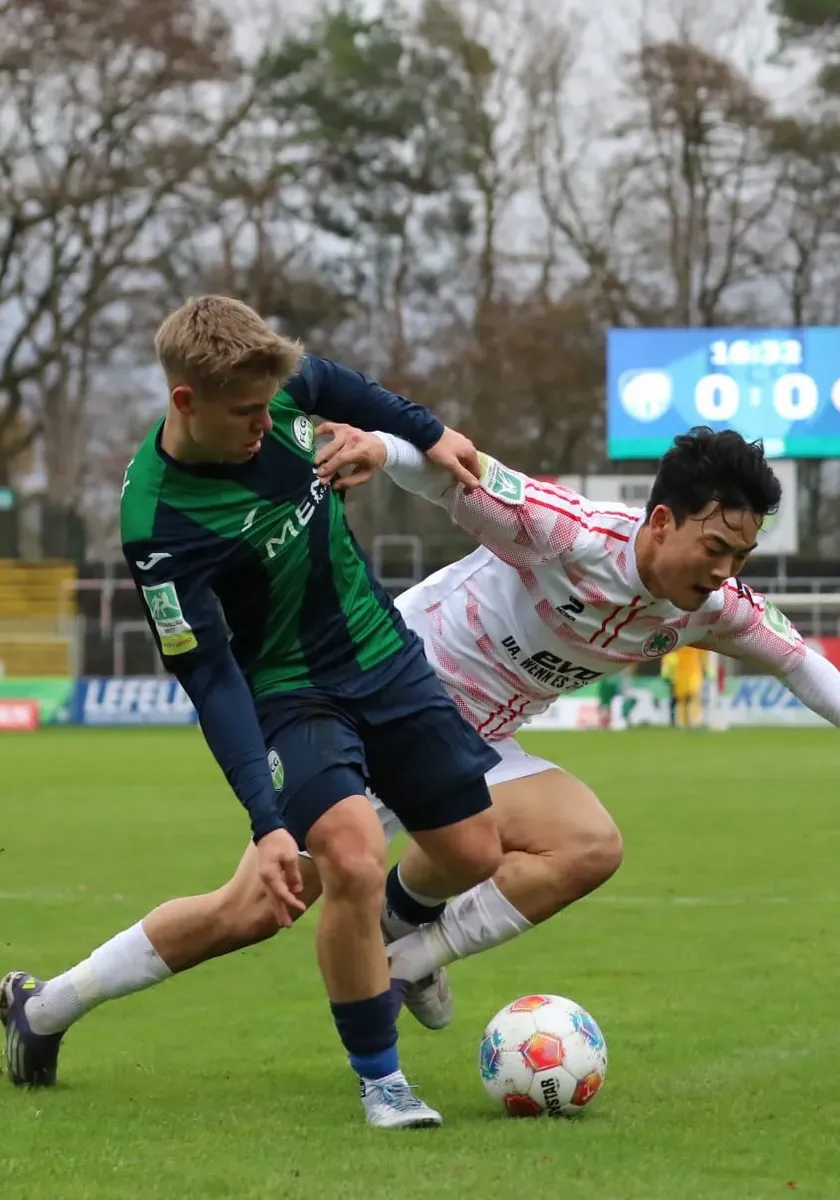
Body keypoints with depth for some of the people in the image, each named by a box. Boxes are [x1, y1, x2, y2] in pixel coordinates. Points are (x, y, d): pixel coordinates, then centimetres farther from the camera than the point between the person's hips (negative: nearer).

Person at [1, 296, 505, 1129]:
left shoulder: (273, 392, -13)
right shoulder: (158, 525, -29)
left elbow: (328, 382, 14)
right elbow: (211, 681, -27)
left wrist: (428, 434, 18)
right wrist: (266, 822, -31)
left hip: (386, 653, 6)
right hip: (288, 691, -6)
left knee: (476, 860, 6)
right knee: (352, 860, -27)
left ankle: (398, 925, 42)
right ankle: (379, 1079, -7)